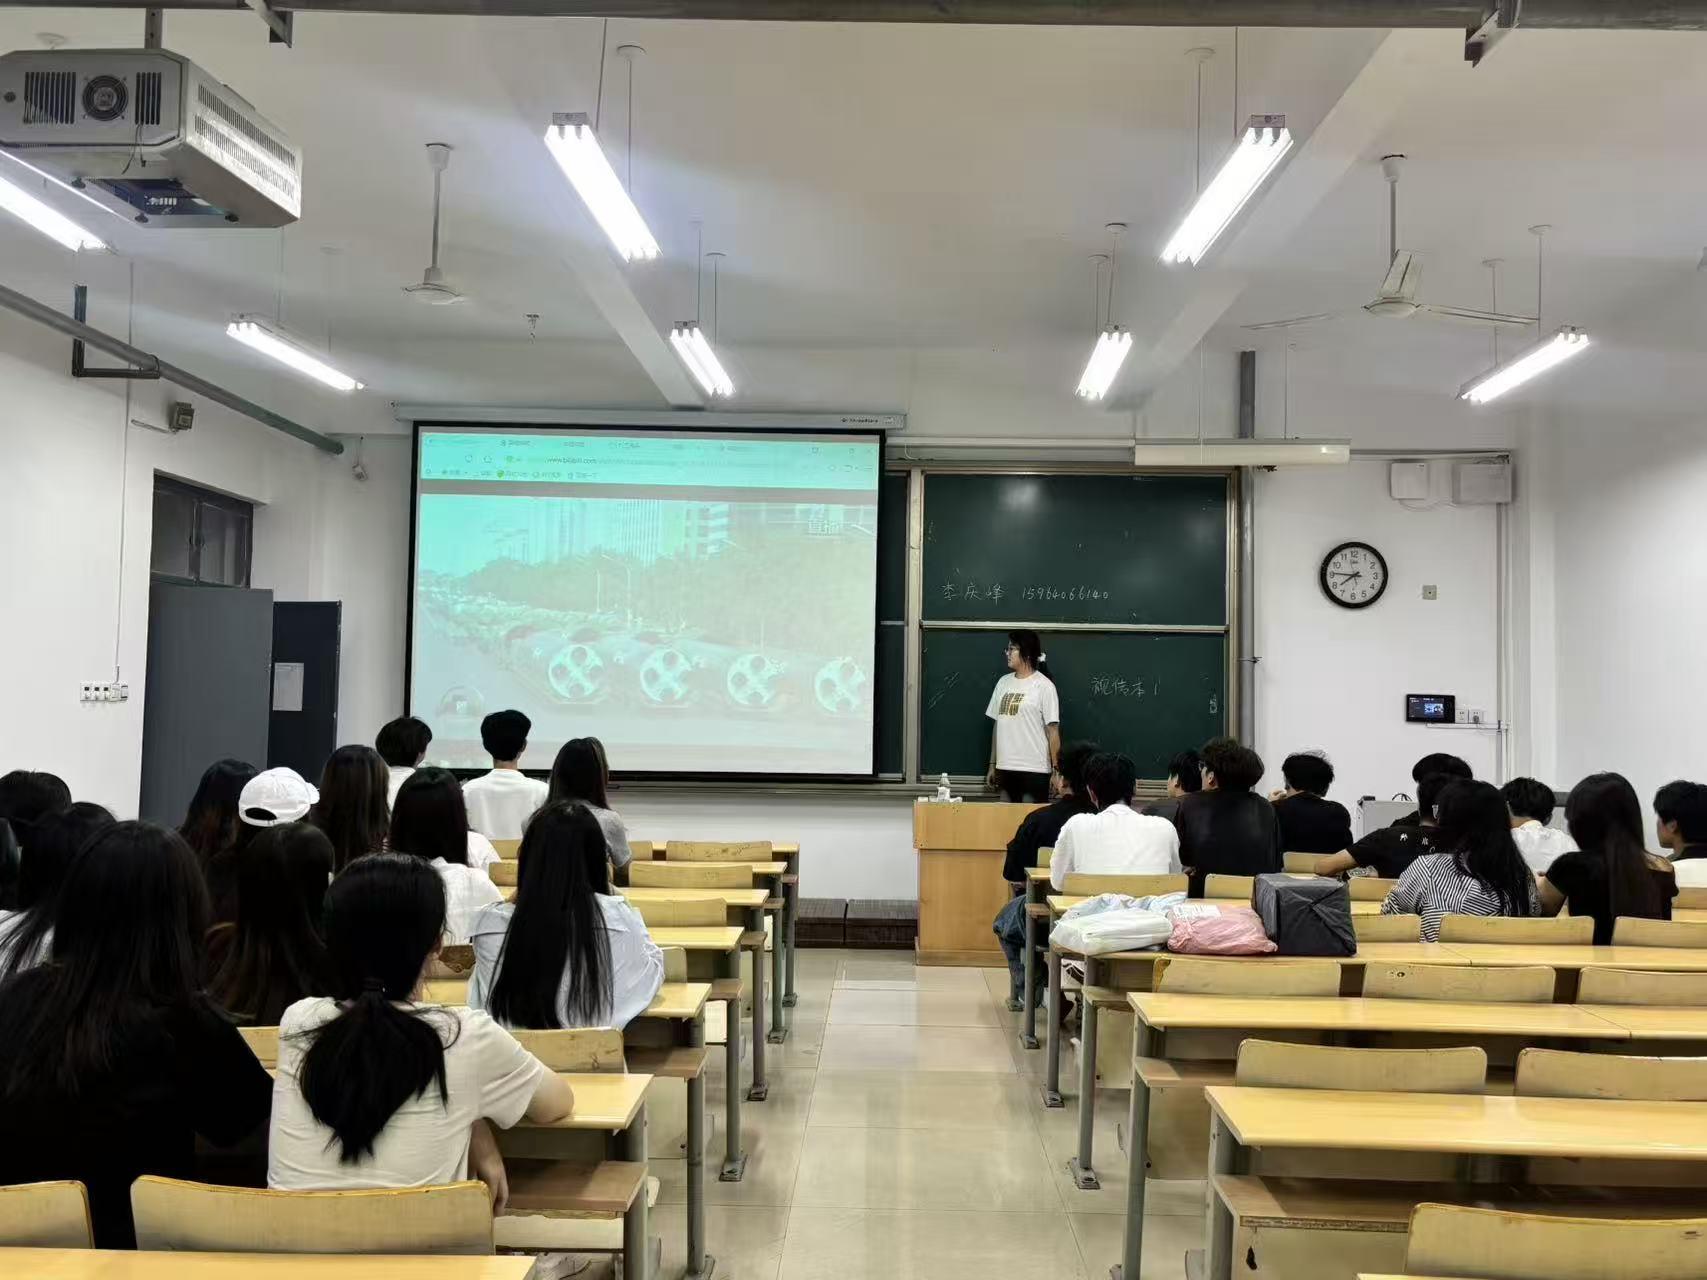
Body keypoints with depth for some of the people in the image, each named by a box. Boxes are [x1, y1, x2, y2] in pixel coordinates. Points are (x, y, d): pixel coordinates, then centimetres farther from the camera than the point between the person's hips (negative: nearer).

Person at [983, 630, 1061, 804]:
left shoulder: (1044, 685, -7)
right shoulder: (1003, 682, 10)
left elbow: (1053, 730, -8)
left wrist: (1056, 770, -12)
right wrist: (992, 765, 14)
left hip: (1034, 770, -6)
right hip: (1005, 768, 6)